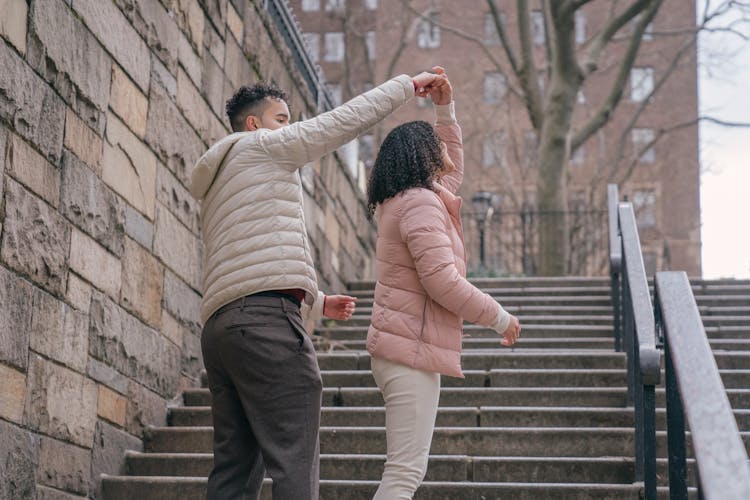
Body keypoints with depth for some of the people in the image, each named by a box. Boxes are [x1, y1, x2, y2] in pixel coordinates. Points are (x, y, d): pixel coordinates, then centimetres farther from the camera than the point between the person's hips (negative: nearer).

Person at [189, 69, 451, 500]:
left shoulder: (217, 184, 31)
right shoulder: (260, 146, 5)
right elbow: (344, 121, 3)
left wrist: (318, 302, 29)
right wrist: (408, 84, 12)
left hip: (221, 325, 10)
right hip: (265, 318, -9)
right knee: (295, 464, -13)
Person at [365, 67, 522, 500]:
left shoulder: (406, 200, 18)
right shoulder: (421, 204, -13)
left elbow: (454, 169, 36)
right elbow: (443, 283, -20)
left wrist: (446, 110, 27)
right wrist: (500, 318, -9)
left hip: (404, 348, 11)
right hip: (413, 350, -11)